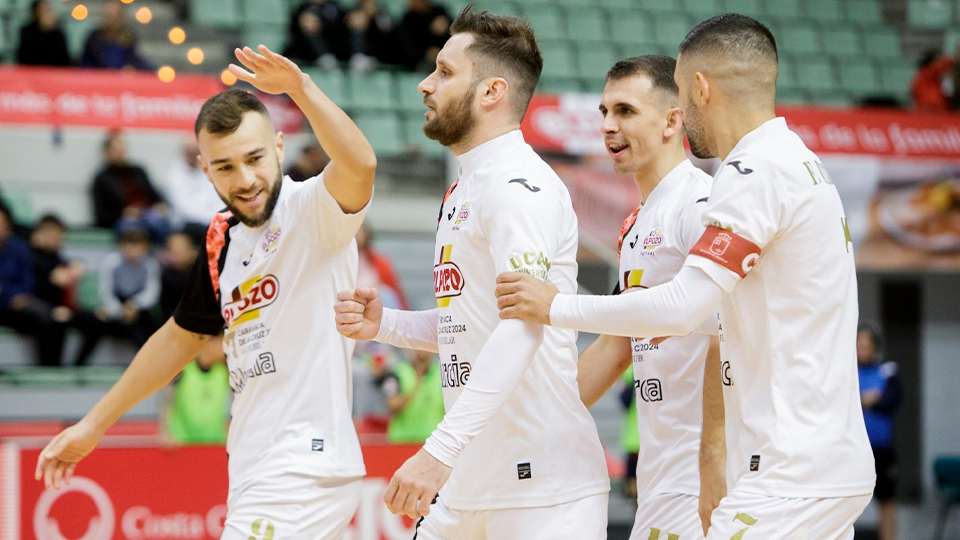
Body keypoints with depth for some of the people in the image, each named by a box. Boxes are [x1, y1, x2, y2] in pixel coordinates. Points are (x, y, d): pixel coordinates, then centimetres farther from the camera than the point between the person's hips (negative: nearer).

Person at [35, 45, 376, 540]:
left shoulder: (312, 211, -9)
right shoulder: (223, 241, 12)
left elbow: (359, 165, -32)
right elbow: (182, 336, 25)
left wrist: (302, 89, -46)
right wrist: (94, 423, 29)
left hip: (306, 474, -8)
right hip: (254, 477, 8)